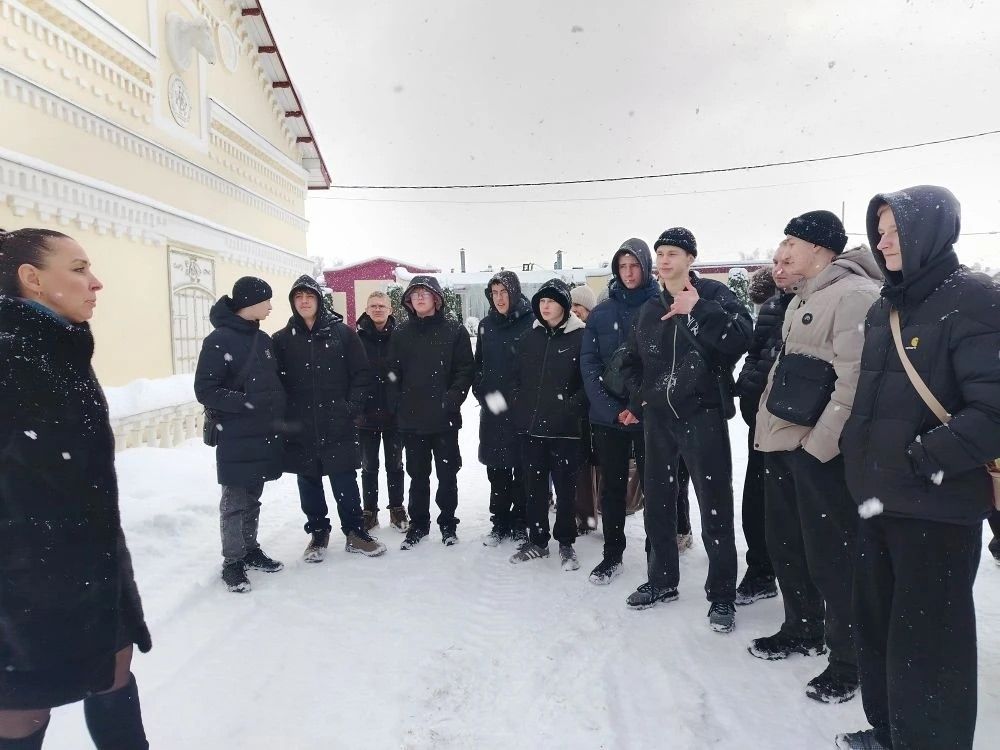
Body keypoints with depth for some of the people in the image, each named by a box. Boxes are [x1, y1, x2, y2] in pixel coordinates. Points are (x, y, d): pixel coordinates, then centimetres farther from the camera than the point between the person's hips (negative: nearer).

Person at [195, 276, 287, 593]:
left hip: (265, 434, 6)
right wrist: (246, 402, -20)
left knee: (252, 499, 17)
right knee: (235, 501, 3)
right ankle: (232, 562, 15)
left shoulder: (264, 340, 10)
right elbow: (205, 391, -14)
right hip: (236, 438, -6)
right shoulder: (219, 341, -11)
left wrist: (279, 416, 5)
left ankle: (250, 549, 29)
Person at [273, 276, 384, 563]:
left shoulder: (342, 333, 0)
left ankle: (355, 533, 20)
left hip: (338, 427, -2)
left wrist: (351, 407, -7)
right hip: (299, 431, 2)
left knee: (345, 484, 3)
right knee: (309, 484, 12)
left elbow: (362, 374, 1)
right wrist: (284, 414, -3)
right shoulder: (282, 339, 4)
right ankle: (318, 534, 28)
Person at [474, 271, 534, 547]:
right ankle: (500, 523, 23)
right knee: (496, 469, 10)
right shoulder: (486, 325, 10)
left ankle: (520, 524, 16)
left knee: (522, 468, 3)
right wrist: (486, 396, -2)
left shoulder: (530, 322, -5)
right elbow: (478, 366, 11)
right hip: (492, 411, 4)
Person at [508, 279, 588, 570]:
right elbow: (518, 378, 16)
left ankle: (566, 544, 20)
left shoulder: (580, 337, -4)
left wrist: (572, 408, -14)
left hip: (565, 428, -4)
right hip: (531, 426, 5)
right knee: (534, 486, 11)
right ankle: (537, 540, 25)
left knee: (565, 487, 5)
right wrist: (521, 408, 6)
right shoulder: (529, 338, 11)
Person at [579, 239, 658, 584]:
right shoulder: (601, 313, 6)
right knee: (612, 487, 11)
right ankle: (612, 555, 25)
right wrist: (613, 409, -11)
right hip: (607, 415, 3)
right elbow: (589, 365, 0)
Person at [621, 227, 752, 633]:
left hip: (703, 414, -6)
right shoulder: (650, 309, 14)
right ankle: (662, 581, 29)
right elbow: (633, 361, 23)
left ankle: (722, 595, 12)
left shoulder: (713, 294, -2)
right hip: (658, 417, 6)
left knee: (715, 505, -1)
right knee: (657, 501, 13)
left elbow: (741, 337, -19)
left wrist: (697, 310, -22)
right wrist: (639, 398, 10)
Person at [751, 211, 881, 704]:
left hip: (820, 452, -9)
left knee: (830, 556, 2)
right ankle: (802, 630, 37)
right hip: (781, 443, 10)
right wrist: (765, 425, 17)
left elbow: (853, 381, -22)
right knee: (785, 544, 18)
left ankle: (848, 660, 19)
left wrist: (819, 444, -21)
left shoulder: (855, 295, -14)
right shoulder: (802, 301, 17)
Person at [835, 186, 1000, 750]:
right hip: (879, 499, 8)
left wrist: (919, 462, -19)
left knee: (925, 642, 4)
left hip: (937, 508, -8)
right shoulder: (884, 309, 13)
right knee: (875, 626, 19)